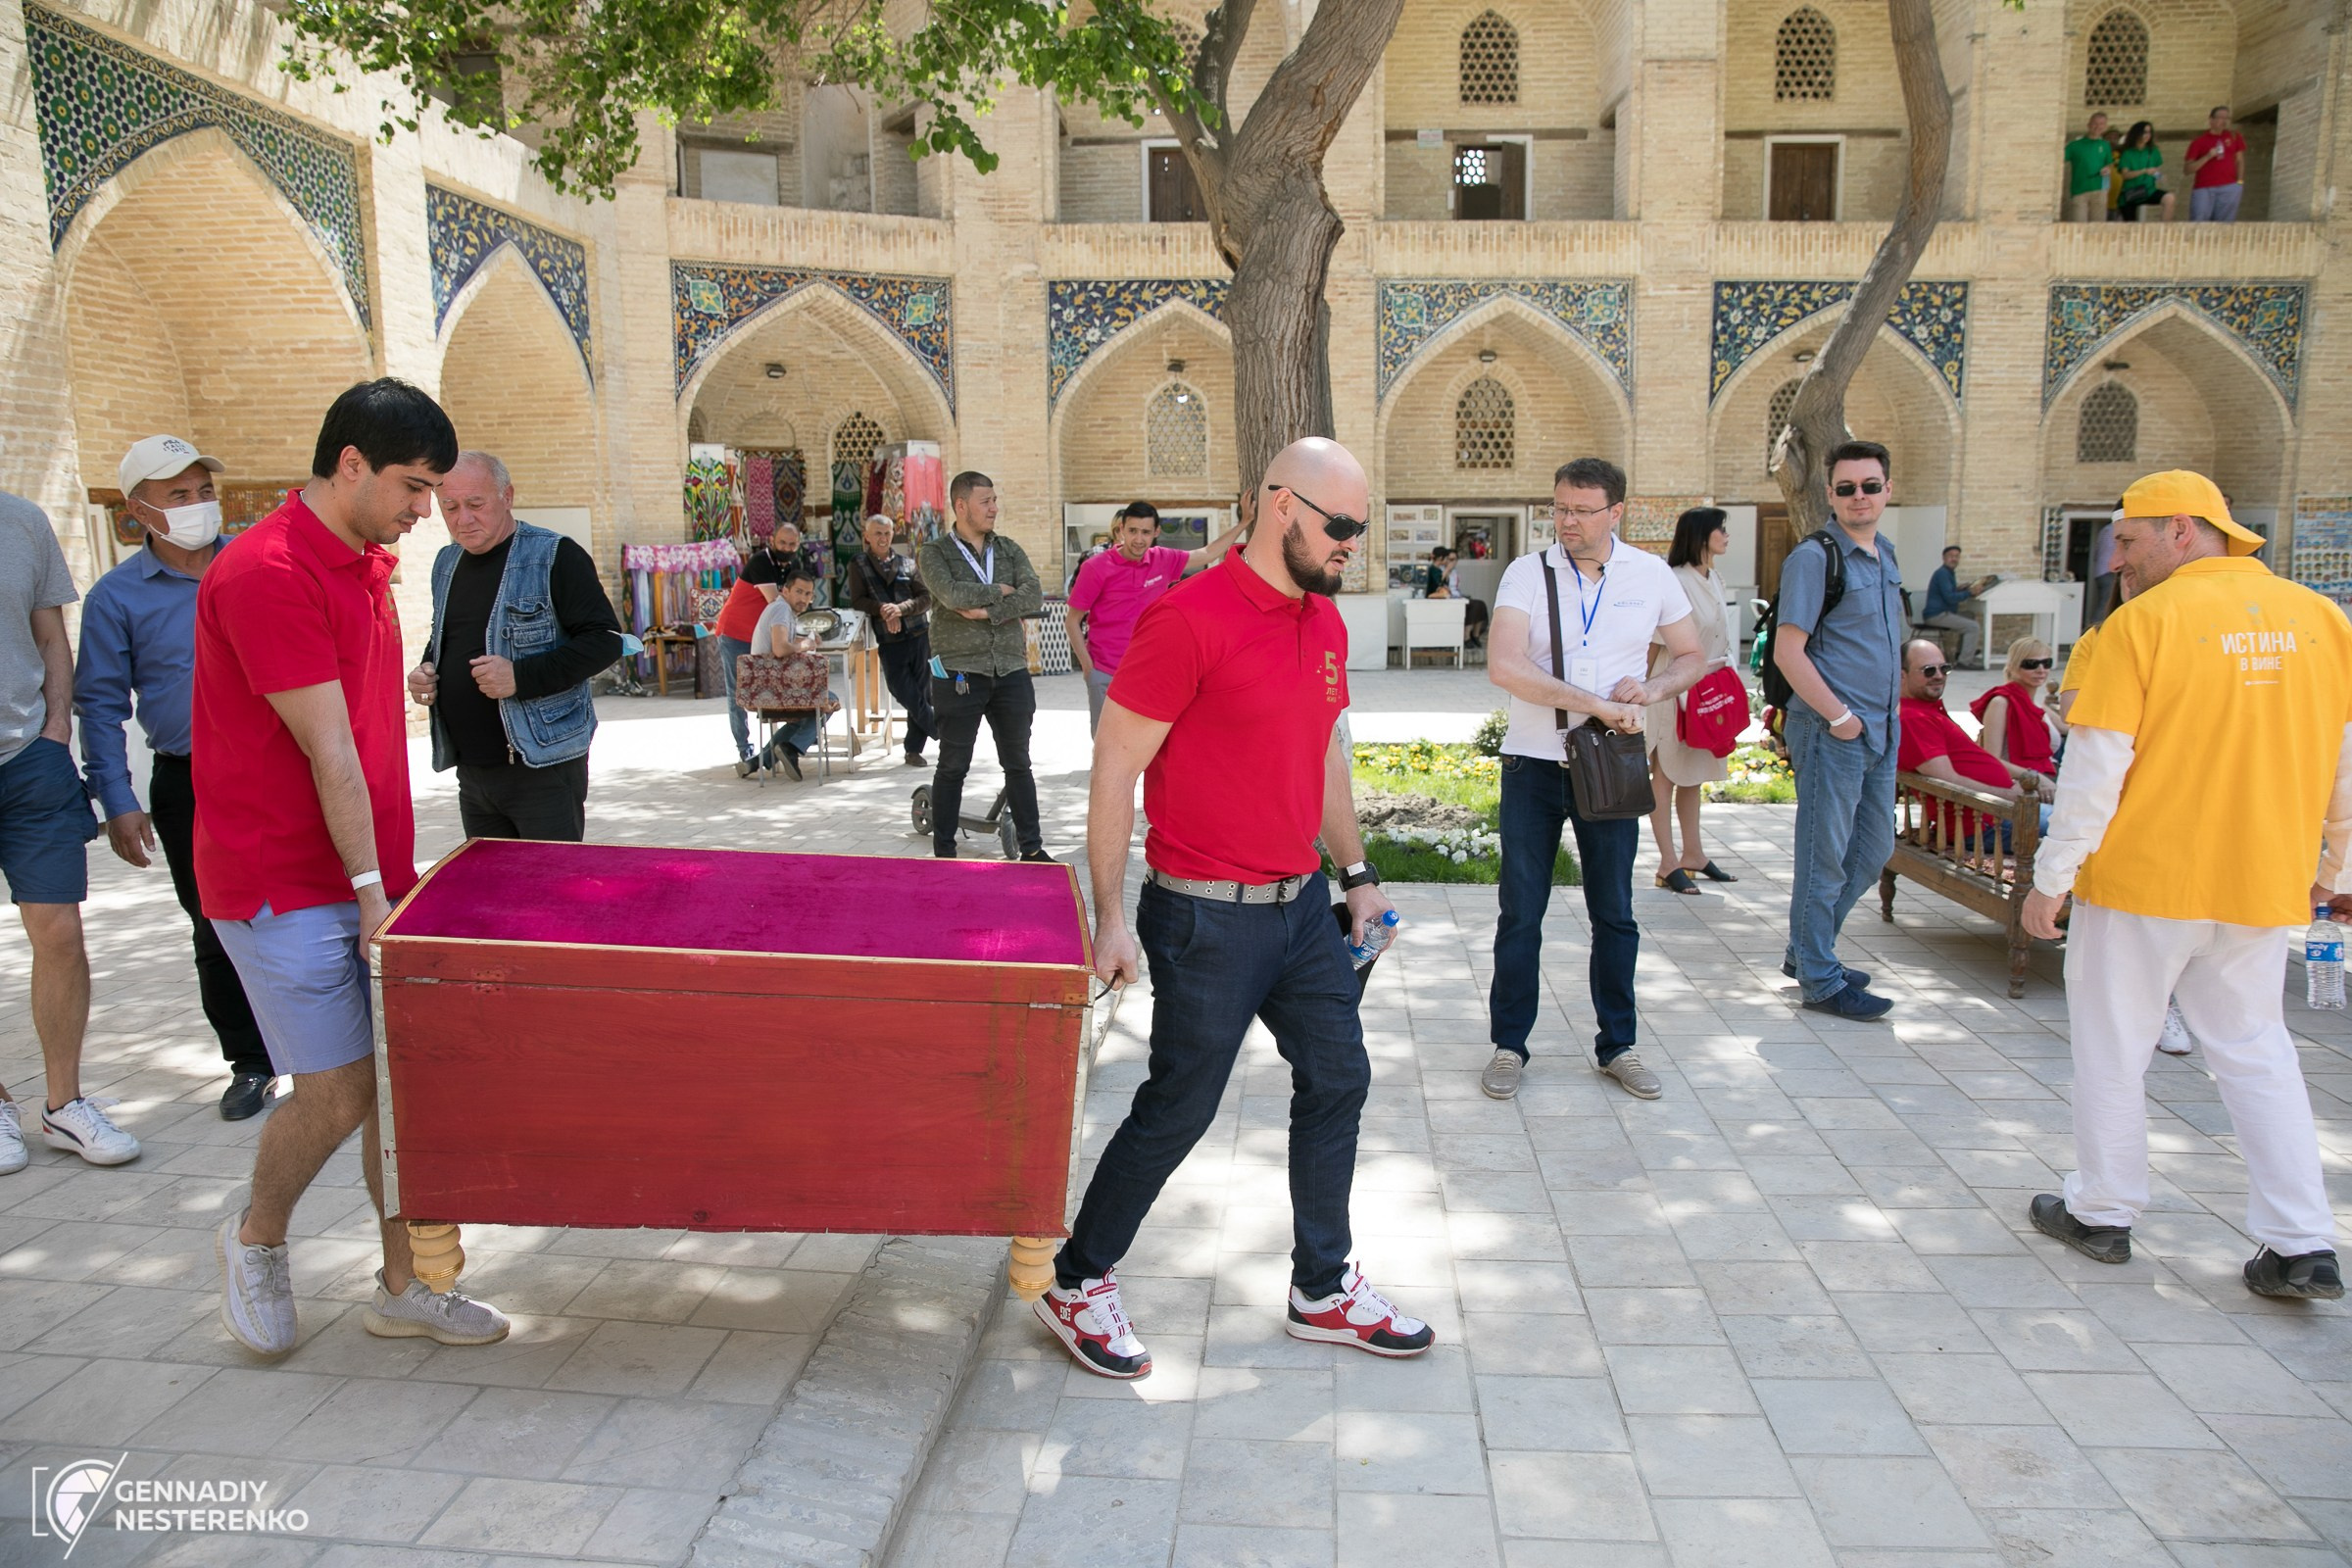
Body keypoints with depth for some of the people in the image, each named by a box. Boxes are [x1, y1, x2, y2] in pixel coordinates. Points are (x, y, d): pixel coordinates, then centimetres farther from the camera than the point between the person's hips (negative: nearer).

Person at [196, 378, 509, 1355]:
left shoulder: (365, 564, 11)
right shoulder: (267, 573, -18)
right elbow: (328, 753, -18)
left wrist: (399, 867, 15)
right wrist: (370, 889, -15)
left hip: (369, 878, 8)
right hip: (287, 888, -8)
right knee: (338, 1094, -3)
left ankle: (403, 1287, 21)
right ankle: (256, 1239, 27)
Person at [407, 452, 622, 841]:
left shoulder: (553, 557, -9)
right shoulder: (446, 563, 14)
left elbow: (605, 639, -14)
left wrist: (522, 676, -22)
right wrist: (425, 671, 5)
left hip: (543, 766, -7)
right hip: (471, 771, 7)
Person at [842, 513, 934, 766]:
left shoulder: (907, 564, 10)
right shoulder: (858, 566, 8)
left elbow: (924, 598, 1)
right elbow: (857, 601, -2)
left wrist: (900, 608, -16)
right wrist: (882, 609, -19)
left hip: (919, 634, 1)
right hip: (889, 641, -1)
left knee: (921, 693, 3)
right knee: (904, 692, -8)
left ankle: (914, 748, 14)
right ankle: (941, 731, 9)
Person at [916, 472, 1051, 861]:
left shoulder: (1010, 550, 10)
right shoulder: (934, 553, -1)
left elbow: (1035, 596, -7)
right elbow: (952, 594, -20)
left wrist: (986, 610, -16)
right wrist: (1000, 590, -8)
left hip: (1011, 671, 4)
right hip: (959, 674, -3)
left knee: (1018, 764, 10)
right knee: (953, 767, 4)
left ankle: (1032, 847, 18)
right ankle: (944, 853, 14)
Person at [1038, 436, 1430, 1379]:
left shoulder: (1325, 621, 8)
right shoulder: (1189, 620, -17)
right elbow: (1114, 767, -15)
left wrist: (1356, 873, 19)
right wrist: (1111, 918, -16)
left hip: (1303, 904, 8)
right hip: (1210, 917, -8)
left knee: (1337, 1082, 14)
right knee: (1178, 1111, 1)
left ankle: (1323, 1290, 32)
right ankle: (1077, 1286, 22)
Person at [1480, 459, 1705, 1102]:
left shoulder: (1651, 575, 2)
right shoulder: (1528, 573, -7)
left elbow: (1693, 656, 13)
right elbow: (1504, 666, -21)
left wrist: (1651, 690, -9)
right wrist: (1595, 704, -24)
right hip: (1534, 765, -2)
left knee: (1614, 915, 11)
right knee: (1521, 913, 5)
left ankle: (1616, 1047, 24)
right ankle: (1509, 1044, 18)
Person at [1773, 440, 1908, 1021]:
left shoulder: (1886, 555, 13)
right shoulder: (1815, 557, -12)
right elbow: (1788, 650, -17)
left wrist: (1884, 715, 14)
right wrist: (1839, 716, -17)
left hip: (1881, 730, 9)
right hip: (1831, 732, -9)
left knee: (1874, 848, 16)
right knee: (1825, 856, -1)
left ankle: (1806, 951, 30)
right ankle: (1820, 981, 10)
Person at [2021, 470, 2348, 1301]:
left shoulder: (2143, 622, -12)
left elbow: (2095, 769, -14)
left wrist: (2052, 879, -7)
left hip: (2142, 879, -5)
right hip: (2263, 883, 5)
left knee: (2112, 1045, 10)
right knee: (2256, 1051, 16)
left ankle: (2103, 1212, 22)